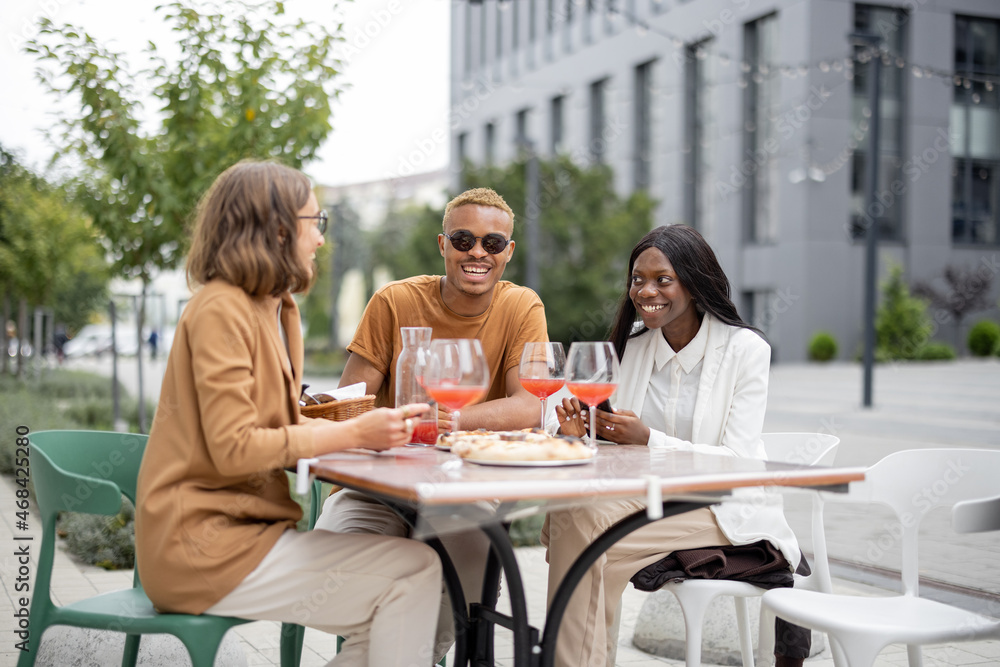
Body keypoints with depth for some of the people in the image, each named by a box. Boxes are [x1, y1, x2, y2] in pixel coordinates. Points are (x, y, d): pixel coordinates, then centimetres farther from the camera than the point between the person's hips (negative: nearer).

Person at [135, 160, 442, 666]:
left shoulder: (278, 311, 15)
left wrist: (367, 431, -2)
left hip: (240, 527, 9)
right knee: (414, 570, -15)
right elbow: (234, 448, -20)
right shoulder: (219, 311, -14)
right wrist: (354, 433, -18)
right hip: (200, 545, -9)